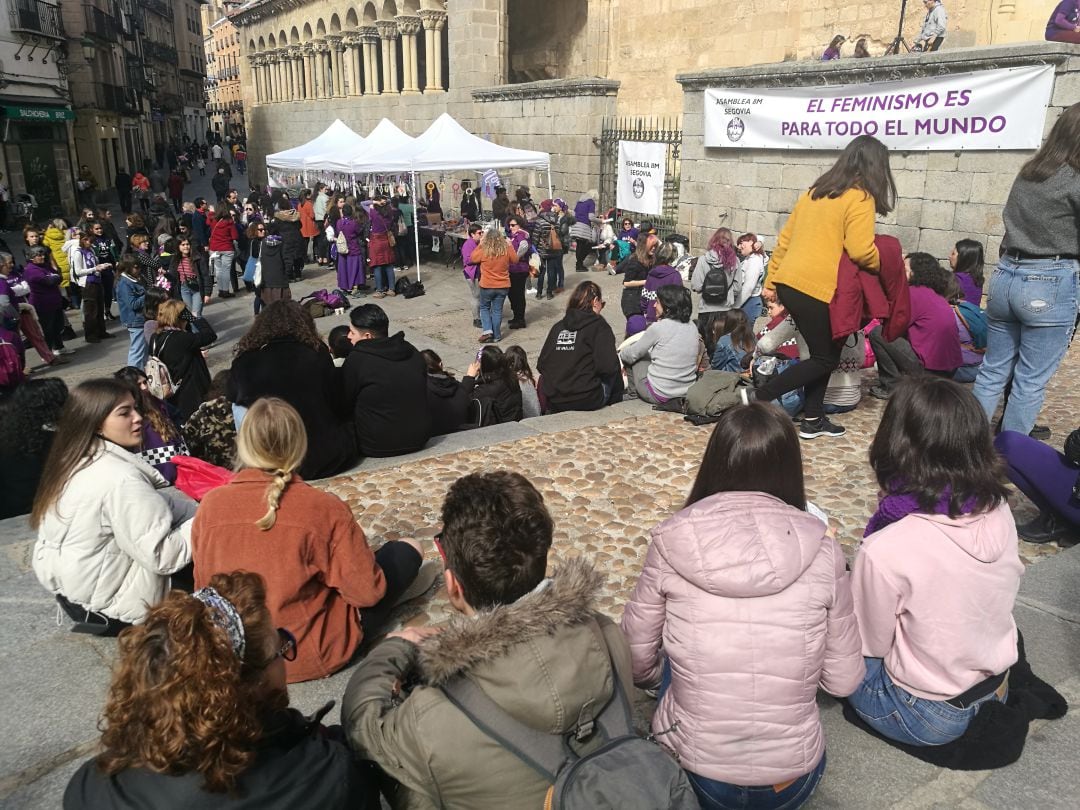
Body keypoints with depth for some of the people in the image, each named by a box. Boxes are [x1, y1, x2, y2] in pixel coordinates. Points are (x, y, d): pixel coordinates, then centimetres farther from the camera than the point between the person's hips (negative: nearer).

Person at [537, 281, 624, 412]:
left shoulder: (558, 326, 8)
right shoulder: (599, 326, -5)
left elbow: (541, 365, 7)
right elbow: (607, 366, -16)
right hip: (587, 401, -5)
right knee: (616, 370, 21)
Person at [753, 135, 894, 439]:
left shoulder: (815, 192, 16)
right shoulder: (860, 198, -7)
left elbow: (784, 239, 17)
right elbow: (861, 251, -17)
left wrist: (770, 281, 22)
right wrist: (886, 266, 3)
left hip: (788, 283, 8)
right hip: (819, 288, -8)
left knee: (822, 353, 18)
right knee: (825, 359, 6)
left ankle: (813, 419, 22)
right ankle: (760, 398, -2)